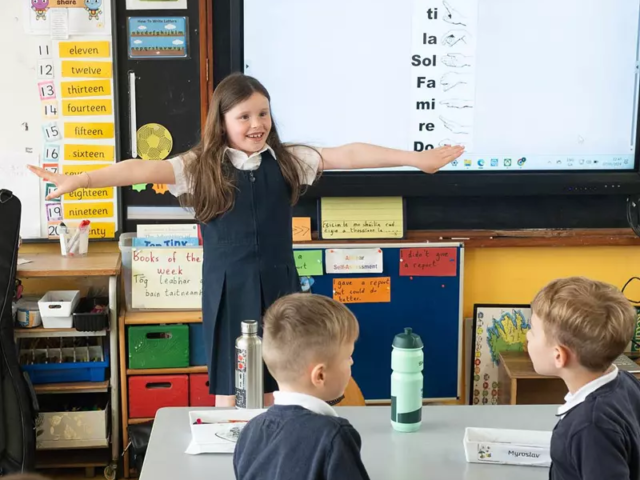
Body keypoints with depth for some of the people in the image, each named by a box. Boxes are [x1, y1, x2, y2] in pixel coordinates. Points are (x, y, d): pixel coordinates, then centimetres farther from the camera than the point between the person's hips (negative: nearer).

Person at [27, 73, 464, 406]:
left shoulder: (288, 160, 1)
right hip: (228, 291, -2)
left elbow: (347, 155, -2)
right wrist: (78, 180, -31)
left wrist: (414, 157, -4)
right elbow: (145, 170, -19)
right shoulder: (199, 167, -6)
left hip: (278, 286, 2)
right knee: (229, 391, 7)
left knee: (276, 391, 10)